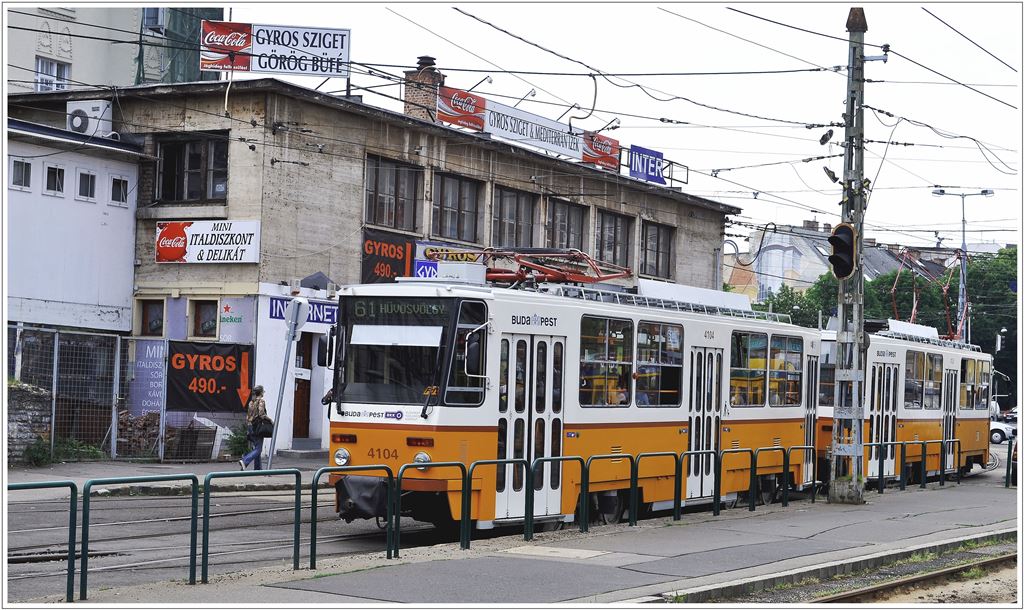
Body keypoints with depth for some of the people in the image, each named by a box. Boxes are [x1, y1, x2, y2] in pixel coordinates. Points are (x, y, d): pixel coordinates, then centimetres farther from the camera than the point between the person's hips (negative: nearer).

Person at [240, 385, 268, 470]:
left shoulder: (251, 402, 13)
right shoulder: (261, 401, -10)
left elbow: (247, 416, 13)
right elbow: (261, 414, -20)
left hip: (250, 426, 8)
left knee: (256, 448, 14)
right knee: (258, 449, -7)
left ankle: (259, 468, 16)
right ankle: (244, 461, -24)